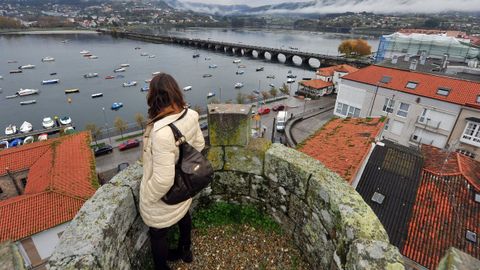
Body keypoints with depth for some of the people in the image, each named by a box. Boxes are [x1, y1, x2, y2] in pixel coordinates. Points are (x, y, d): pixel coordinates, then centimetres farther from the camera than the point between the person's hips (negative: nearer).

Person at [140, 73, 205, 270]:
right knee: (183, 215, 32)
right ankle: (185, 251, 61)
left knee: (158, 234, 21)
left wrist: (148, 198, -13)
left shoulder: (162, 132, -39)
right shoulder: (190, 116, -16)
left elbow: (163, 180, -32)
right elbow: (199, 145, 1)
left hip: (163, 197, -7)